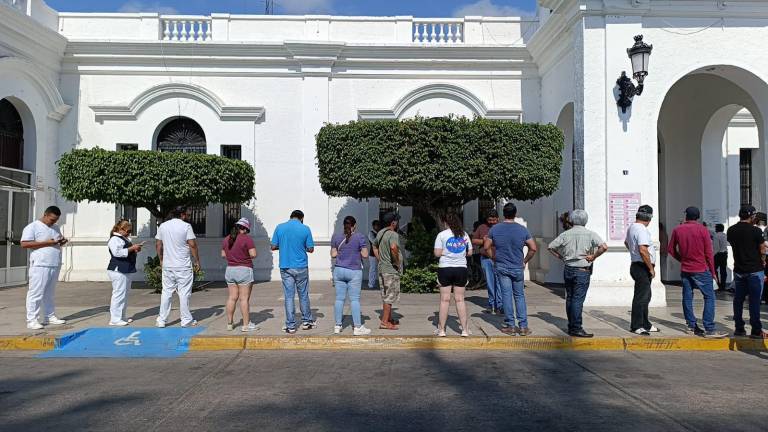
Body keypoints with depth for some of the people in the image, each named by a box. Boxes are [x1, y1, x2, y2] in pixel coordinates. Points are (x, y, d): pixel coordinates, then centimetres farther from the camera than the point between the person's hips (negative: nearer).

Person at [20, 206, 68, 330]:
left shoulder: (55, 227, 18)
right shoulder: (32, 227, -5)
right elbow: (24, 244, -13)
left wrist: (62, 242, 4)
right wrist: (46, 243, -19)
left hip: (55, 266, 7)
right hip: (40, 266, -7)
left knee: (50, 293, 14)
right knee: (36, 293, -5)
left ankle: (49, 316, 21)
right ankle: (32, 320, 0)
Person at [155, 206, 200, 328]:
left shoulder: (163, 226, 7)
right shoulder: (186, 226, -9)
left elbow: (158, 245, 11)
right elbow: (192, 245, -11)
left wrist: (161, 259, 21)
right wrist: (197, 261, -3)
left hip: (167, 266, 5)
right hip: (183, 266, -5)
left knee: (166, 292, 10)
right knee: (184, 293, 2)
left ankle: (161, 320, 12)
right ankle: (186, 320, 7)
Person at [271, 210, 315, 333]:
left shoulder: (279, 227, 0)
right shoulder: (305, 229, -4)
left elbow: (273, 247, 2)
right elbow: (311, 249, -2)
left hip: (285, 267, 1)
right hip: (301, 267, -1)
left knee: (289, 296, 5)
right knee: (303, 295, 13)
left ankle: (290, 326, 6)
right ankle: (306, 321, 23)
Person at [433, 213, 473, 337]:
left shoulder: (442, 234, -3)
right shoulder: (464, 235, 7)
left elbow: (437, 253, -8)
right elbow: (470, 252, 10)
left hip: (445, 268, -2)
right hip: (461, 268, 3)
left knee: (445, 299, 3)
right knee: (460, 299, 8)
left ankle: (441, 329, 8)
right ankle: (464, 329, 9)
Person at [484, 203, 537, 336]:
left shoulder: (495, 229, -4)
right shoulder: (522, 229, -5)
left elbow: (486, 246, -1)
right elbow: (533, 248, -5)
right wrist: (525, 261, 7)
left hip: (501, 267, 0)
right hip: (518, 268, 0)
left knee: (506, 295, 5)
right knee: (519, 296, 10)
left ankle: (510, 326, 8)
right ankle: (523, 326, 9)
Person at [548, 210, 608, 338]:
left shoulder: (565, 234, 2)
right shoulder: (590, 234, -7)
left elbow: (551, 247, 4)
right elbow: (604, 247, -20)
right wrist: (593, 257, -8)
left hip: (568, 269, 4)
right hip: (582, 271, -4)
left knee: (569, 298, 12)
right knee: (578, 299, -4)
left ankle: (571, 326, 20)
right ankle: (576, 328, -4)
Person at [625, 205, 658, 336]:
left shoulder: (631, 227, 12)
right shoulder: (642, 230, -19)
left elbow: (626, 242, 30)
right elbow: (643, 250, -27)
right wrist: (651, 268, -20)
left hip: (636, 265, 10)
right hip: (643, 267, -10)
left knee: (645, 296, 17)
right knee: (641, 297, -4)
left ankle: (645, 324, 26)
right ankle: (636, 326, 2)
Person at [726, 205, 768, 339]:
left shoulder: (731, 231, 3)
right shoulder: (755, 230, -12)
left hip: (738, 270, 5)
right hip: (754, 270, -5)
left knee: (738, 299, 10)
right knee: (754, 300, 0)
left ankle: (739, 329, 15)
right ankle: (756, 331, 5)